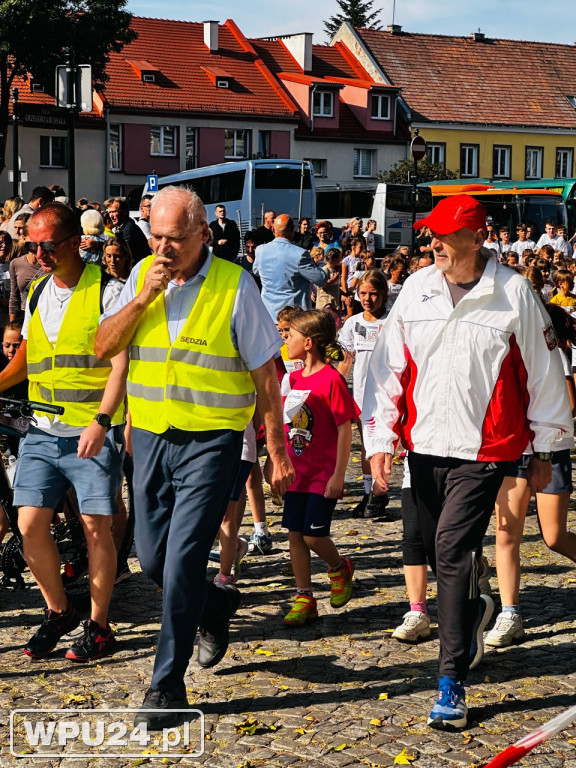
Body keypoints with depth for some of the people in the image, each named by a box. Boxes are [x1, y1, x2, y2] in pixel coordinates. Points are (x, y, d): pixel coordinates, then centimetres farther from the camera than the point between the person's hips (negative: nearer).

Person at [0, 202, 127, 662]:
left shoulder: (107, 291, -7)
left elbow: (121, 360, -13)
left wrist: (101, 421, -23)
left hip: (95, 432, -5)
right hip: (43, 430, 5)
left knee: (96, 524, -2)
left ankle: (99, 625, 13)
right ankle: (58, 611, 21)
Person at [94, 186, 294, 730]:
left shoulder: (233, 285, -8)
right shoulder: (142, 276, 4)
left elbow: (265, 374, -4)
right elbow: (103, 347, -2)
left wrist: (277, 451, -3)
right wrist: (144, 298, -15)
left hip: (211, 440, -5)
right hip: (151, 436, 5)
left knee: (182, 561, -8)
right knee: (152, 558, 12)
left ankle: (167, 685, 4)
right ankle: (216, 606, 42)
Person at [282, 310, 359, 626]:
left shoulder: (331, 380, -14)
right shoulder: (294, 378, 9)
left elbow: (345, 429, -15)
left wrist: (338, 475, -17)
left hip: (323, 476, -7)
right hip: (296, 473, 7)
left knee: (314, 537, -6)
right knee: (295, 535, 5)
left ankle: (340, 568, 25)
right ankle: (304, 599, 13)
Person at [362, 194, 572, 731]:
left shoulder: (513, 294, -6)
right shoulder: (416, 289, 3)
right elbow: (388, 368, 7)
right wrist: (380, 440, 1)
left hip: (482, 449, -4)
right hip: (424, 445, 4)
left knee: (453, 550, -14)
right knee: (439, 553, 14)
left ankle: (452, 682, -6)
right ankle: (473, 612, 47)